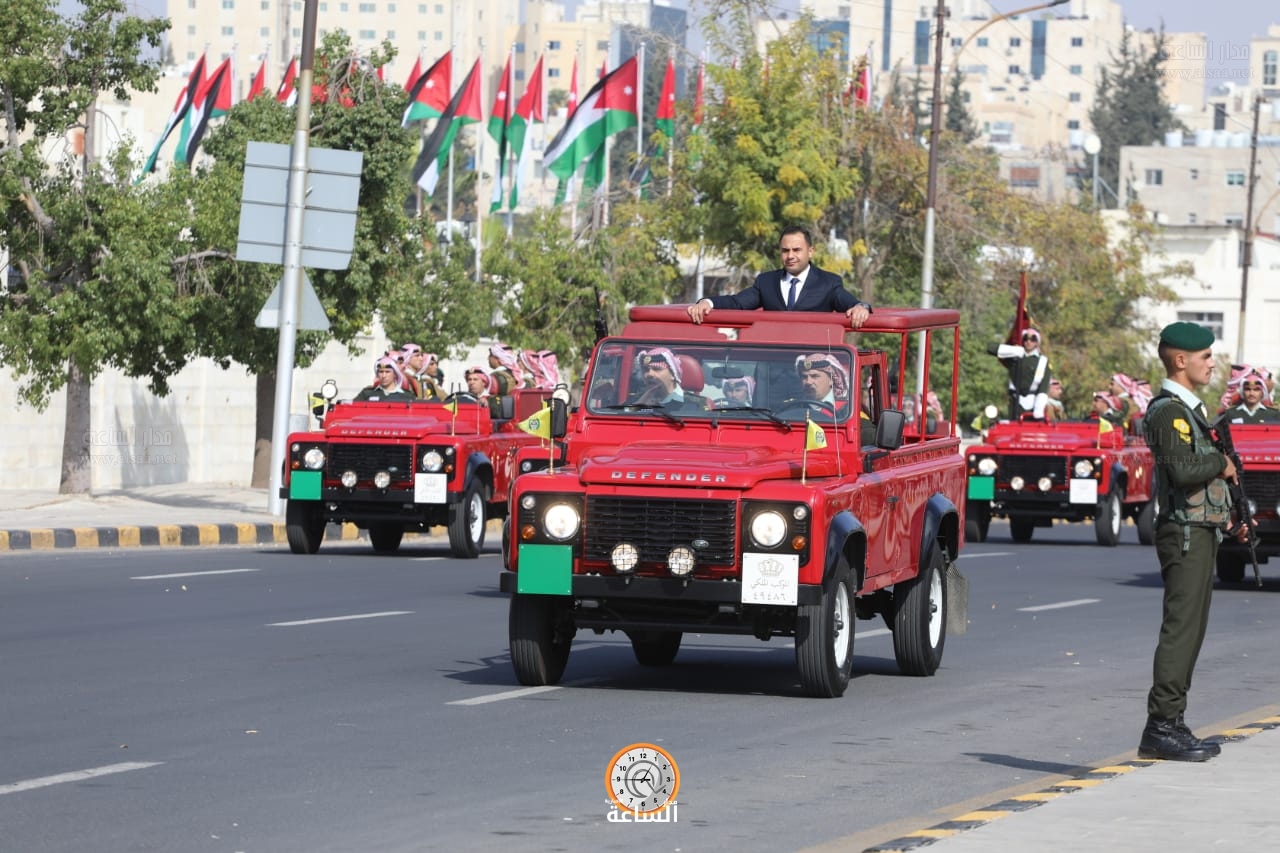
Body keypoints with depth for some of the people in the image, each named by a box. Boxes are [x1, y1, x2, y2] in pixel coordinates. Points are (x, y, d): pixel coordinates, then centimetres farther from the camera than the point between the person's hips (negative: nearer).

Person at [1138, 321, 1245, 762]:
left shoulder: (1190, 408, 19)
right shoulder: (1169, 411, -14)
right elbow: (1182, 469, -27)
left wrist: (1228, 514, 15)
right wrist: (1221, 463, -10)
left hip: (1201, 531, 10)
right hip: (1185, 532, -10)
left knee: (1190, 630, 11)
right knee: (1181, 628, -12)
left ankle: (1170, 725, 14)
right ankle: (1161, 726, -12)